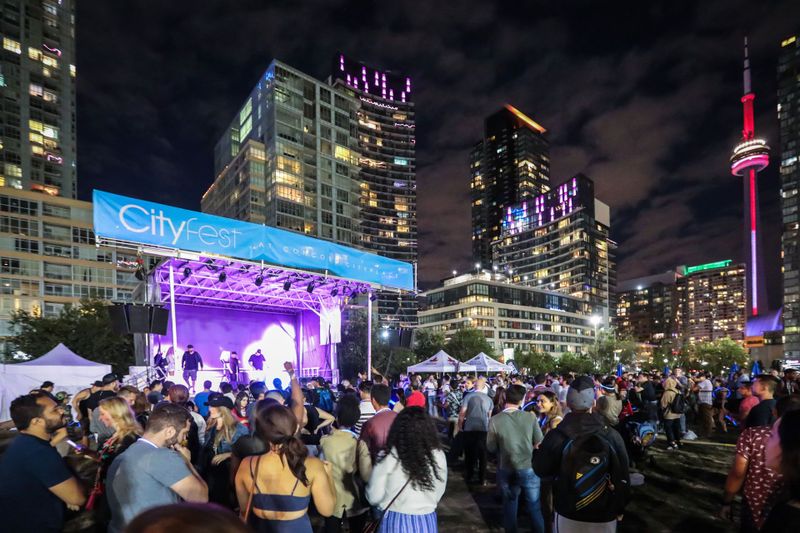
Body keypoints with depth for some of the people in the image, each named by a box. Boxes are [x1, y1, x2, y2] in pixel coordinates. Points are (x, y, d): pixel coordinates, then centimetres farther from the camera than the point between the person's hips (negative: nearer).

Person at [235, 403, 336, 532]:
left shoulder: (246, 465, -18)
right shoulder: (312, 465, -24)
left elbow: (244, 510, -2)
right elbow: (327, 510, -13)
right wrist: (328, 474, -1)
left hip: (259, 527, 2)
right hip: (297, 528, -2)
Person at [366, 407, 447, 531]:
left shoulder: (388, 459, -19)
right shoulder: (438, 456, -12)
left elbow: (374, 498, -8)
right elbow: (438, 494, 2)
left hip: (396, 522, -2)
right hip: (427, 522, 3)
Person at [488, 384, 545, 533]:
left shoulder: (495, 420, -18)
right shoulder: (530, 417, -16)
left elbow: (491, 447, -7)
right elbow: (539, 442, -4)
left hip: (507, 470, 0)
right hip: (529, 468, 0)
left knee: (510, 505, 21)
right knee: (535, 506, 19)